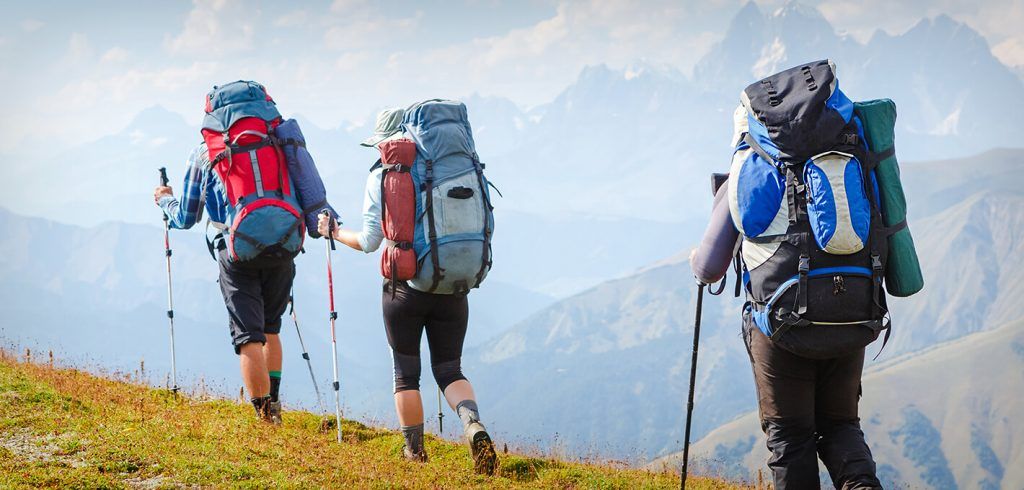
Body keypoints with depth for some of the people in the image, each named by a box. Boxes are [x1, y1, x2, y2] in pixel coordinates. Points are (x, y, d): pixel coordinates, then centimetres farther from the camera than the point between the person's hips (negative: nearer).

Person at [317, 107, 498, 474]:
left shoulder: (380, 178, -2)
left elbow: (369, 242, -2)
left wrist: (334, 233, 16)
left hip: (405, 286, -2)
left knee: (406, 372, 14)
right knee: (449, 368, 11)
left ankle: (415, 449, 19)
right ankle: (474, 425, -16)